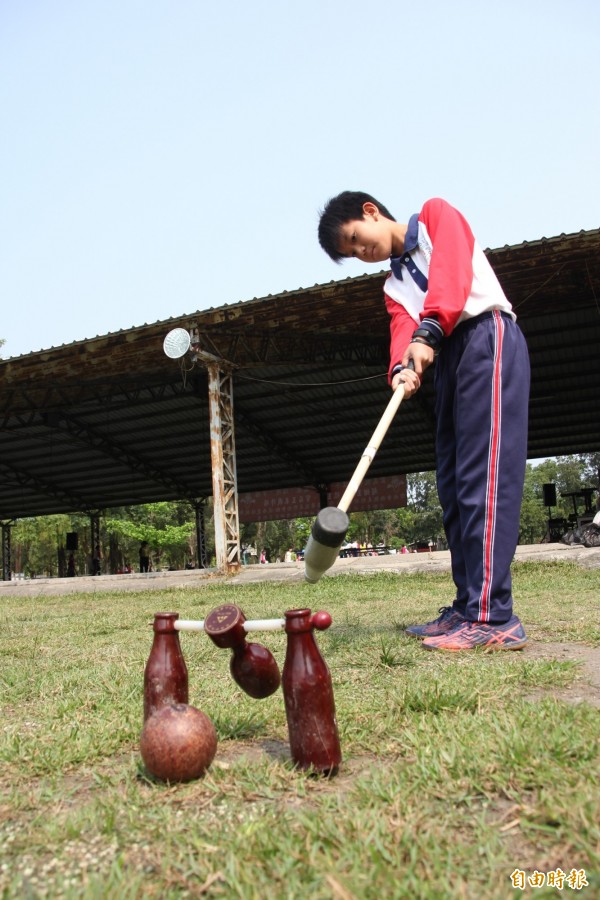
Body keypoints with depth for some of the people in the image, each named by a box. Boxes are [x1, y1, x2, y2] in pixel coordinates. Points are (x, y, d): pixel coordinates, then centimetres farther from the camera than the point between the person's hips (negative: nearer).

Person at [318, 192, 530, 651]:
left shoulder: (436, 214, 11)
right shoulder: (394, 285, 25)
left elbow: (451, 269, -10)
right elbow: (404, 329, 5)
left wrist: (427, 331, -25)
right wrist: (403, 369, -18)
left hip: (487, 336, -8)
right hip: (447, 359, 8)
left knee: (483, 479, -17)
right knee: (453, 488, 2)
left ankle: (493, 618, -20)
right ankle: (467, 608, 5)